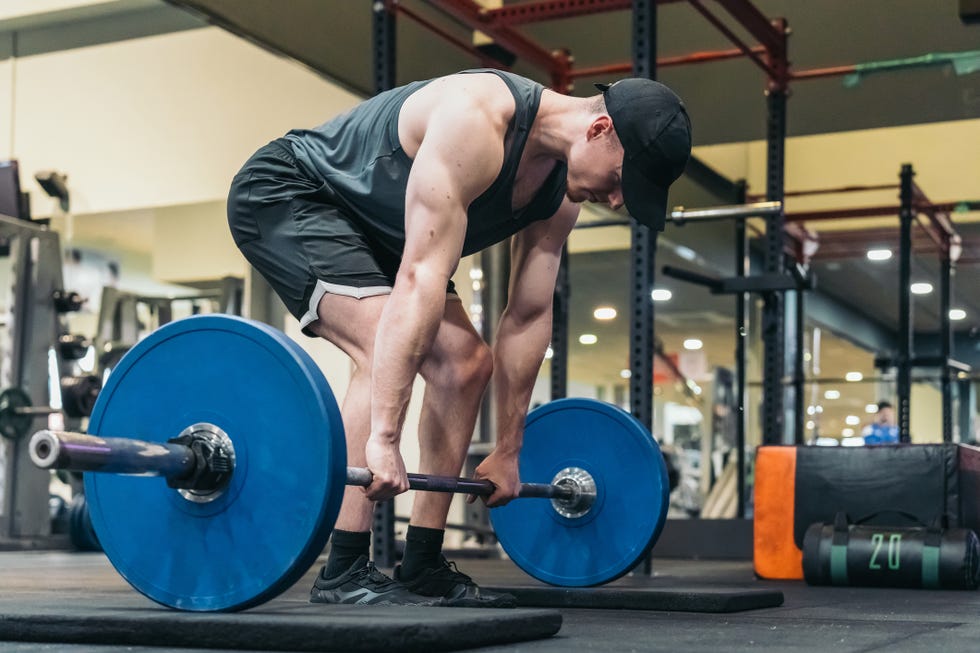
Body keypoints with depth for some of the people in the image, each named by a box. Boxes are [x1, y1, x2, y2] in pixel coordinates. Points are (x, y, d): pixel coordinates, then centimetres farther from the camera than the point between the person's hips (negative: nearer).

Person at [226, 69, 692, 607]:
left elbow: (529, 315, 0)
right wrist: (383, 437, -42)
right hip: (286, 194, -9)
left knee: (467, 362, 1)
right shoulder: (477, 121, -34)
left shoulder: (559, 192, -7)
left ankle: (422, 567, 6)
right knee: (386, 346, -28)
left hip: (364, 225, 9)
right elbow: (420, 278, -40)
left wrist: (507, 452, 3)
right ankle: (343, 573, -21)